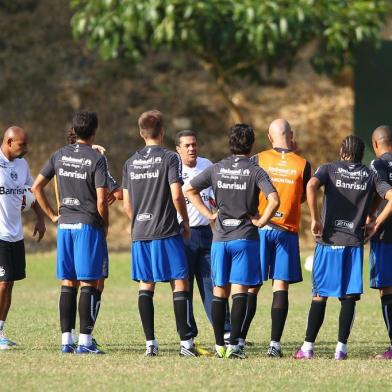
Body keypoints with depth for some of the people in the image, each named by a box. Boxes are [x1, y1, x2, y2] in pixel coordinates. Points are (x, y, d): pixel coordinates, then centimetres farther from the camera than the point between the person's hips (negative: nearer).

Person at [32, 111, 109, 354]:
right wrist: (105, 225, 1)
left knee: (68, 283, 9)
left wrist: (52, 215, 16)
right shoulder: (97, 159, -10)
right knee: (89, 283, -3)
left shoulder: (60, 156, 7)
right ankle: (85, 341, -6)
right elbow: (101, 200, -14)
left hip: (65, 225, 5)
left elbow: (37, 187, 10)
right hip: (89, 225, -5)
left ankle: (66, 340, 9)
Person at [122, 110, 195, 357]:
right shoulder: (169, 158, -6)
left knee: (146, 285, 8)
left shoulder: (132, 162, 10)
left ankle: (150, 343, 5)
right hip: (167, 233, -5)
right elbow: (176, 195, -13)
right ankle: (186, 342, -7)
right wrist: (186, 221, 1)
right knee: (180, 283, -1)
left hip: (140, 234, 5)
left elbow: (127, 203, 11)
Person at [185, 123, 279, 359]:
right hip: (245, 237, -3)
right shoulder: (255, 171, -7)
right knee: (240, 291, -4)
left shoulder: (216, 169, 4)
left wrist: (209, 214, 9)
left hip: (220, 237, 3)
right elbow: (274, 200, -20)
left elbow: (189, 190, 8)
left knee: (220, 291, 10)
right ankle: (234, 345, -11)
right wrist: (261, 222, -6)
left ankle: (220, 345, 11)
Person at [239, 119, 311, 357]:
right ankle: (275, 344, -5)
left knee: (251, 286, 5)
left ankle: (240, 339, 4)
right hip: (288, 230, 0)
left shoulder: (258, 160, -2)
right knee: (281, 287, 0)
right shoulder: (302, 164, -1)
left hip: (259, 228, 1)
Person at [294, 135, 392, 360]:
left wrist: (315, 220, -11)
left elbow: (311, 186, -17)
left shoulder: (329, 169, 3)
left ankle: (308, 347, 2)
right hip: (355, 242, 1)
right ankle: (341, 348, 1)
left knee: (320, 295, 4)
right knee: (349, 297, 5)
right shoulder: (370, 175, 9)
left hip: (328, 240, -1)